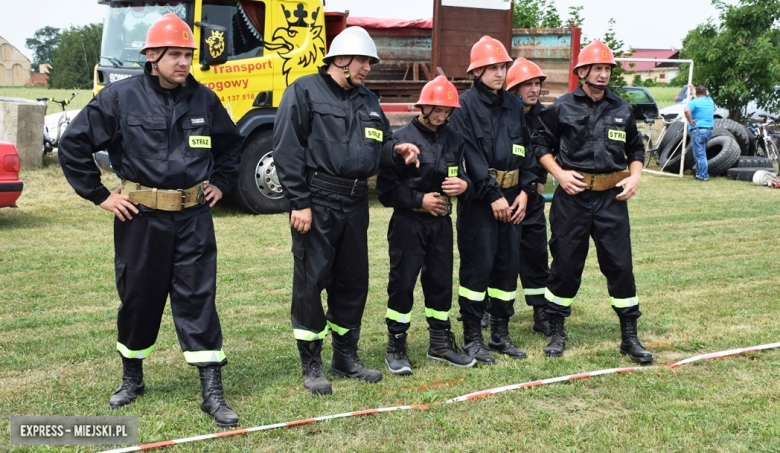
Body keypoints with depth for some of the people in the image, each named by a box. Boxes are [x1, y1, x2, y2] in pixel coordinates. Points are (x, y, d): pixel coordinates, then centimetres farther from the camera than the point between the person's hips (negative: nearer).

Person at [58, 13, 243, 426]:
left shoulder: (204, 99, 4)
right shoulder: (120, 97, -6)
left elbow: (231, 144, 23)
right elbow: (73, 145, -1)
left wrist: (220, 183, 13)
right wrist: (99, 195, -3)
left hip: (194, 217, 1)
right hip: (140, 217, -1)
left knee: (198, 299, -1)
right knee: (139, 299, 12)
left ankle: (212, 393, 3)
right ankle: (132, 379, 33)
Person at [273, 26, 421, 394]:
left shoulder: (367, 101, 17)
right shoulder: (304, 91, -5)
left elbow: (380, 144, 21)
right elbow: (287, 149, -11)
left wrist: (397, 150, -4)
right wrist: (299, 202, -16)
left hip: (355, 202, 7)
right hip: (317, 201, -7)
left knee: (353, 281, 13)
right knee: (311, 281, -1)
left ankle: (346, 356, 27)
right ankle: (311, 364, 11)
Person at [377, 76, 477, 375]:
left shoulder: (453, 140, 10)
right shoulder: (401, 138, -8)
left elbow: (462, 177, 13)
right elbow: (386, 188, -10)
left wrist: (463, 186, -10)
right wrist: (420, 200, -13)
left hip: (441, 222, 5)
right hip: (408, 223, -5)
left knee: (441, 282, 11)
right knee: (402, 283, 0)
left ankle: (441, 344, 25)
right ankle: (396, 348, 11)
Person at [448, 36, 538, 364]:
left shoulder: (512, 105, 14)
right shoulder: (465, 105, -6)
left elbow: (525, 150, 14)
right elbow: (470, 155, -13)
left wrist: (524, 191, 2)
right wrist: (493, 195, -15)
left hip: (512, 197, 6)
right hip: (479, 198, -6)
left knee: (508, 264, 9)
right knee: (478, 266, -4)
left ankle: (501, 334, 20)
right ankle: (472, 337, 8)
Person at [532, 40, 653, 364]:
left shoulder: (622, 109, 9)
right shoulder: (562, 107, 1)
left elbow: (635, 149, 19)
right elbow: (541, 143, 6)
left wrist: (634, 176, 2)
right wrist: (559, 173, -8)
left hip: (612, 197, 2)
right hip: (572, 196, -2)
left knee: (620, 264, 2)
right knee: (565, 264, 4)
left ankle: (630, 337, 13)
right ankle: (556, 332, 19)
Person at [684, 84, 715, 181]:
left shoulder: (694, 102, -9)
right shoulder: (710, 101, 13)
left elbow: (686, 110, -30)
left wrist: (690, 121, -16)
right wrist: (692, 89, 48)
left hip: (697, 130, -7)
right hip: (709, 130, 7)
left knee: (700, 154, -4)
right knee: (701, 154, 19)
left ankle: (703, 176, -4)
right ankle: (699, 173, 23)